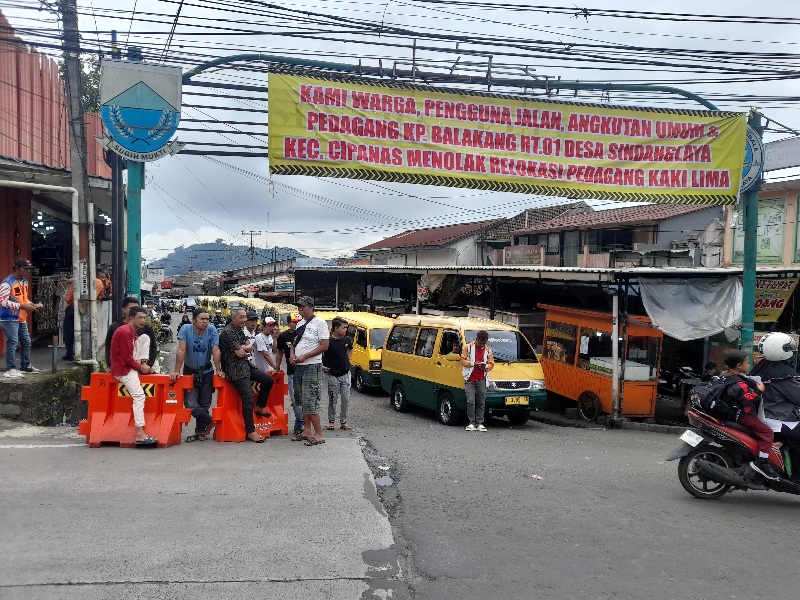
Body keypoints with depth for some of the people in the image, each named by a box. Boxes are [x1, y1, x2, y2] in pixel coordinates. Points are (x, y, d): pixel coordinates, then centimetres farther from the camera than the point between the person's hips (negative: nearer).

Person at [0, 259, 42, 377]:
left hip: (21, 319, 9)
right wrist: (22, 306, -25)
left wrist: (31, 305, 2)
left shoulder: (25, 281, 12)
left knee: (26, 342, 15)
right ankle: (11, 369, -2)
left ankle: (26, 366, 28)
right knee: (12, 343, -8)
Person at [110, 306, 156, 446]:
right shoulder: (125, 332, -16)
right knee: (139, 396, -19)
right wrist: (140, 367, -9)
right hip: (122, 369, -11)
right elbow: (127, 357, -19)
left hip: (128, 366, 11)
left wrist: (141, 365, 3)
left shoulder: (132, 332, 16)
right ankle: (140, 434, -24)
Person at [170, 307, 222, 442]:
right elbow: (181, 351, -18)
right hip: (190, 372, -1)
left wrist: (218, 370, -15)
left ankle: (200, 432, 21)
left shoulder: (212, 330, -11)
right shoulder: (186, 330, -14)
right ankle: (210, 421, 11)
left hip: (206, 372, 1)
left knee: (204, 404, 6)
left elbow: (215, 351, -13)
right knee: (190, 404, -9)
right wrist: (177, 371, -21)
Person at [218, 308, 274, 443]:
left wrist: (242, 348, -11)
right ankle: (251, 432, -5)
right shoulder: (228, 332, -16)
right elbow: (240, 353, -20)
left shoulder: (240, 330, 14)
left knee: (269, 380, 7)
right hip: (236, 371, -9)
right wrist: (244, 349, 1)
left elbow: (250, 347, 8)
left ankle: (259, 407, 21)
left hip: (246, 366, 9)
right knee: (248, 399, -13)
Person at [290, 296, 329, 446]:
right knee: (303, 399, 12)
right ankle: (307, 430, 21)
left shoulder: (319, 323, -7)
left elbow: (324, 346, -14)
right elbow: (294, 342, 23)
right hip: (298, 366, 8)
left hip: (312, 366, -8)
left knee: (310, 400, -11)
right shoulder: (300, 324, 16)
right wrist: (292, 354, 0)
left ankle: (318, 434, -7)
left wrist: (304, 356, -18)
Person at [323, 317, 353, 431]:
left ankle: (343, 421, 16)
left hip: (345, 374, 4)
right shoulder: (328, 342, -14)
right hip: (333, 375, -4)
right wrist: (323, 367, -20)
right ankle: (331, 421, 19)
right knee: (333, 399, 4)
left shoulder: (347, 339, 2)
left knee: (346, 399, 5)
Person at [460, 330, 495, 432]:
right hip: (470, 379, -3)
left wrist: (486, 366, -10)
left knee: (481, 402, 2)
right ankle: (472, 423, -1)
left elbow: (491, 364, 12)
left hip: (482, 380, 3)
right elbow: (463, 361, 0)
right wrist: (473, 364, -14)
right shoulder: (468, 347, 3)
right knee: (471, 401, -8)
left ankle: (480, 423, 9)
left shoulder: (488, 350, 12)